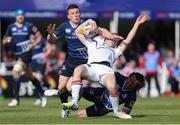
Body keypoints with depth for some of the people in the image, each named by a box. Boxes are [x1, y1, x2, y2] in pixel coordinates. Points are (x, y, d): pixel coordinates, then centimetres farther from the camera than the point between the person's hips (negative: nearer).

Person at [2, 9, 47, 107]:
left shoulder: (29, 26, -1)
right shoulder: (11, 27, 8)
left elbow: (39, 36, 7)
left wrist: (33, 44, -9)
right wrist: (7, 40, -13)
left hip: (26, 52, -5)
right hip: (17, 54, 5)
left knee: (16, 70, -23)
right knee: (29, 76, 13)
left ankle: (16, 99, -22)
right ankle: (42, 95, 29)